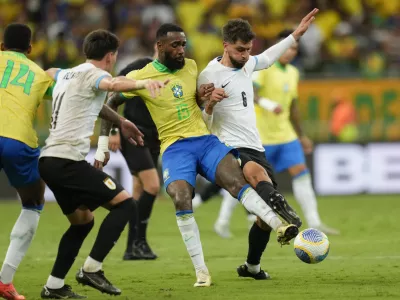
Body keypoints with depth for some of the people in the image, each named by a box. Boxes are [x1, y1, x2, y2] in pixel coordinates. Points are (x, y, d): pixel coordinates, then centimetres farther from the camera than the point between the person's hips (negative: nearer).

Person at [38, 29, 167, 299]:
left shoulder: (66, 74, 21)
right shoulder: (92, 74, -5)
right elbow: (113, 84, -30)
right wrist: (143, 83, -52)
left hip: (49, 160, 9)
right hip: (68, 160, -9)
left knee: (82, 221, 21)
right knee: (125, 204, -7)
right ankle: (91, 269, -12)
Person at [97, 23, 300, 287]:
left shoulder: (191, 67, 9)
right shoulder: (141, 77, -3)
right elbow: (112, 103, 10)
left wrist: (203, 97, 2)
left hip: (205, 140, 3)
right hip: (174, 147, -3)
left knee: (237, 180, -22)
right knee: (181, 200, -26)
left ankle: (279, 227, -36)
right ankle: (201, 271, -23)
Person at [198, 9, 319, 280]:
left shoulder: (246, 64, 13)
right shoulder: (210, 75, -8)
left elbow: (269, 57, 37)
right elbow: (199, 123, -8)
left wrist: (297, 34, 38)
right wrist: (209, 104, -28)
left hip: (255, 148, 8)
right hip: (229, 148, -8)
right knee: (257, 173, -41)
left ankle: (252, 266, 26)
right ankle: (280, 207, -69)